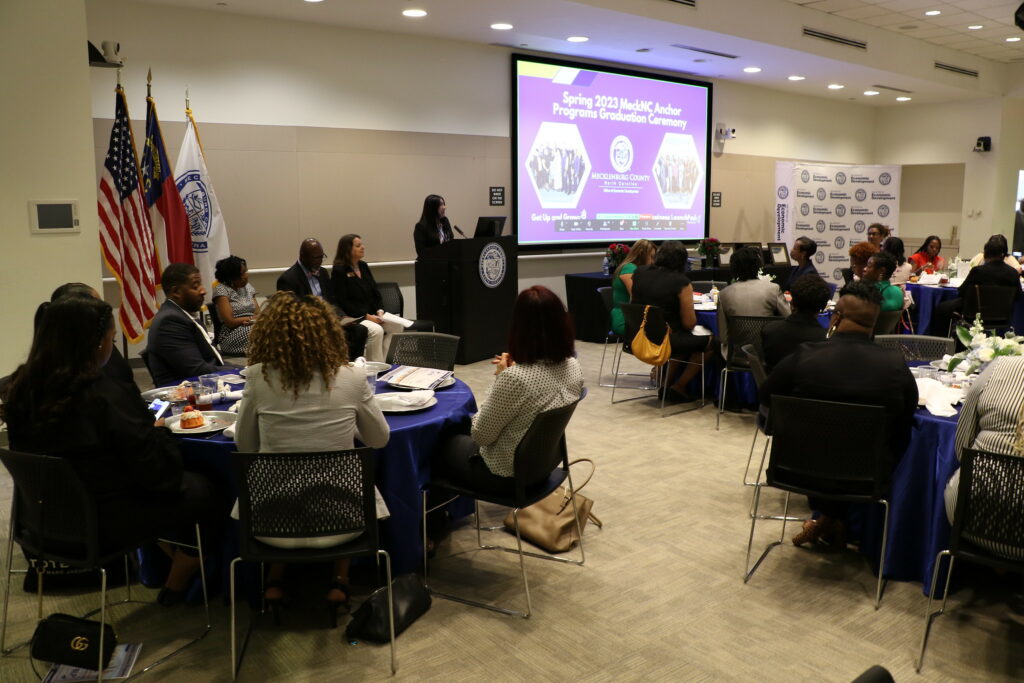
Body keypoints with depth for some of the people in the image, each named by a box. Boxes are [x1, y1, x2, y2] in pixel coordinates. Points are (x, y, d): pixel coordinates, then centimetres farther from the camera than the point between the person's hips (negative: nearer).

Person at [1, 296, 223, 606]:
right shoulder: (108, 395, -28)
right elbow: (161, 474, -23)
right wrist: (159, 431, -4)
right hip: (105, 523, -8)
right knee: (204, 492, 13)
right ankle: (176, 587, 28)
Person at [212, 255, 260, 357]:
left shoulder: (248, 287, 17)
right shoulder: (221, 290, -3)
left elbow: (258, 314, 9)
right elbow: (230, 322, -11)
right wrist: (251, 318, -3)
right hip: (233, 335, -6)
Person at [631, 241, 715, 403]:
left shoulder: (639, 273, 2)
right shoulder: (682, 282, -14)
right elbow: (689, 323, -12)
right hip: (664, 341, -7)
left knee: (684, 337, 28)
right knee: (710, 341, 11)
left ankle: (666, 383, 24)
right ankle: (678, 388, 16)